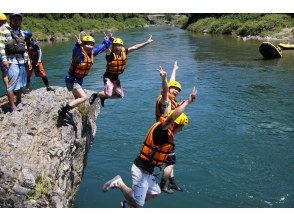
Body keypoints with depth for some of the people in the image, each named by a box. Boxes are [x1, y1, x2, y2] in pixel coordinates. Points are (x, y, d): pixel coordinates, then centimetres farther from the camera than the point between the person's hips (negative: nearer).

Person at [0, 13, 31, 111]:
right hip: (11, 61, -7)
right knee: (11, 85, -7)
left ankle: (19, 102, 28)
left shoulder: (21, 33, 17)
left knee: (20, 84, 15)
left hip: (22, 61, 8)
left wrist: (28, 60, 19)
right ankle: (13, 107, -4)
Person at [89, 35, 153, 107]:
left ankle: (103, 97, 33)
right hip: (108, 77, -7)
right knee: (108, 94, -25)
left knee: (120, 95, 15)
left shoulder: (124, 52, -4)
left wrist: (146, 42, 3)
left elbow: (135, 47, 1)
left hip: (116, 77, 7)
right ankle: (95, 95, 5)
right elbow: (107, 50, -44)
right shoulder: (110, 53, -20)